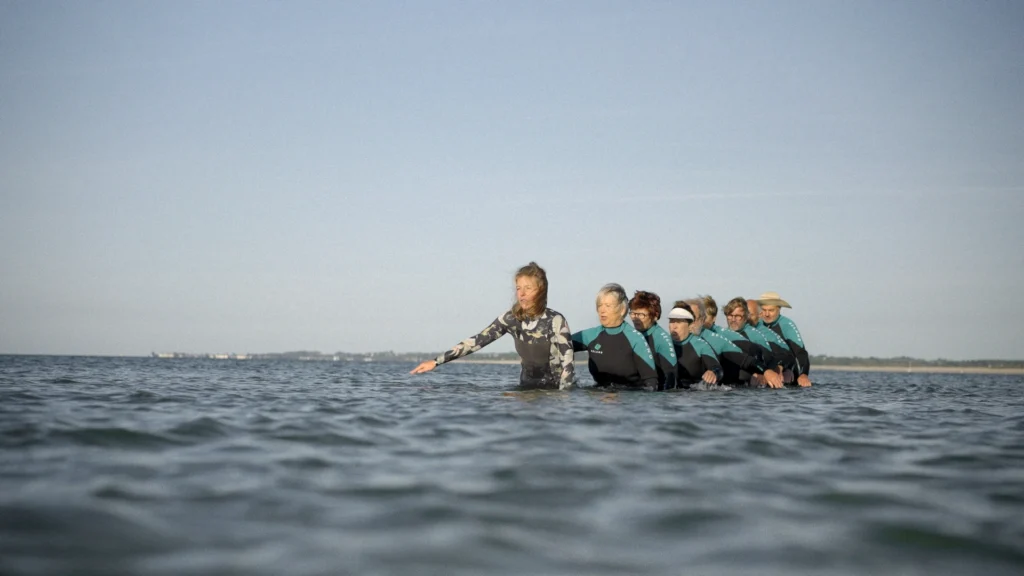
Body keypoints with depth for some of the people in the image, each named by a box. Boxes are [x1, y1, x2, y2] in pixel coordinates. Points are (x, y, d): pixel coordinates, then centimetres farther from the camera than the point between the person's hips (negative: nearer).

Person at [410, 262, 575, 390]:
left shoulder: (555, 321, -17)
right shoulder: (511, 318, -4)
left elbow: (568, 363, -18)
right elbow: (477, 340, -5)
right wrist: (436, 361, -10)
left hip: (555, 390, -4)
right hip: (527, 388, 4)